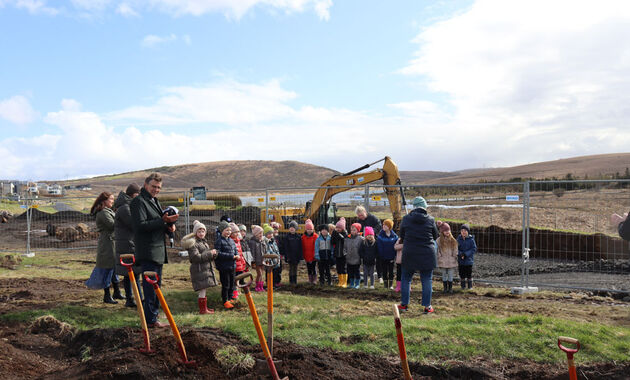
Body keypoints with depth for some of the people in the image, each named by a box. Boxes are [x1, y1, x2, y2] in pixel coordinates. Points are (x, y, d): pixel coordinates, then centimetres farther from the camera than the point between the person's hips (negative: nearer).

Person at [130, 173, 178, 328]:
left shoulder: (155, 201, 20)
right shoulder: (138, 201, -9)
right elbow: (140, 225, -20)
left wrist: (169, 225, 5)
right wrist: (163, 221, -26)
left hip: (158, 251, 10)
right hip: (147, 252, -10)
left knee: (156, 285, 14)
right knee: (151, 286, -7)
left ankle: (152, 315, 23)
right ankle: (151, 320, -2)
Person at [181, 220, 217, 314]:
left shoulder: (203, 242, 18)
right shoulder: (193, 243, -11)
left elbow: (208, 257, 22)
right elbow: (196, 257, -19)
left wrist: (213, 253, -1)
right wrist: (209, 254, -17)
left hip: (206, 269, 9)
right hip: (199, 270, -8)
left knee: (203, 290, 15)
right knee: (202, 290, -6)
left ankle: (204, 307, 23)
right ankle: (203, 309, 1)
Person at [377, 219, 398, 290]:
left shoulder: (394, 236, -4)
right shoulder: (380, 235, -6)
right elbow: (379, 247, -7)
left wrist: (394, 256, -7)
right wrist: (381, 256, -12)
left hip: (391, 258, 1)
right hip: (383, 258, 0)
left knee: (391, 271, 8)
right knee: (384, 271, 7)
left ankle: (391, 285, 18)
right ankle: (385, 285, 17)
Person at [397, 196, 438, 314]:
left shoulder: (406, 219, -4)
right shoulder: (430, 219, -4)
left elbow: (402, 236, 7)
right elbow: (435, 236, 8)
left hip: (409, 254, 1)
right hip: (427, 254, 0)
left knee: (406, 279, 14)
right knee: (427, 280, 8)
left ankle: (404, 304, 19)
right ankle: (427, 306, 11)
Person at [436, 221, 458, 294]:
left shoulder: (453, 240, 5)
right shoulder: (439, 240, -1)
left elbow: (455, 250, 9)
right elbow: (437, 251, 0)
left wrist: (455, 258, 4)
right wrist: (439, 260, -3)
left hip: (451, 262, 1)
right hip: (443, 262, -1)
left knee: (450, 275, 3)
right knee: (444, 275, 5)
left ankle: (450, 288, 13)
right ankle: (445, 288, 15)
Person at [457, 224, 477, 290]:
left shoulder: (471, 239, -9)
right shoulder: (459, 239, -1)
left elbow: (474, 249, -10)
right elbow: (456, 248, 2)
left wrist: (466, 254, -18)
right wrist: (460, 254, -17)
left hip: (469, 260, -2)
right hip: (461, 260, 2)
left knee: (469, 273, 5)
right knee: (462, 273, 8)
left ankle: (470, 286, 20)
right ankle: (463, 286, 21)